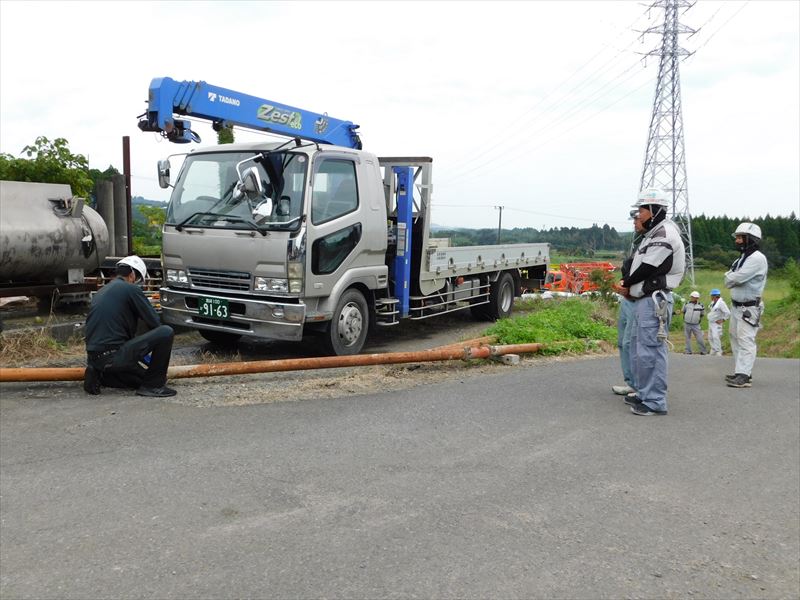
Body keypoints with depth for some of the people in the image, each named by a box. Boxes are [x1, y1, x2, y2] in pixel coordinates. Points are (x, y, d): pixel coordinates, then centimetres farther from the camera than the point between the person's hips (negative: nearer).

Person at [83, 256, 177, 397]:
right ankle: (153, 385, -4)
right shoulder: (131, 289, -5)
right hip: (114, 356, -9)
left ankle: (98, 375, 11)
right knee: (166, 332, -11)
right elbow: (154, 323, -4)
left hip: (94, 357, 9)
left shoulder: (102, 291, 21)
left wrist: (142, 354, 35)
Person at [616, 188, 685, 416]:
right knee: (639, 349, 16)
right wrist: (628, 284, 4)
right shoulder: (653, 233, 20)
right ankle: (644, 395, 25)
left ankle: (655, 402, -5)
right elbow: (639, 264, 19)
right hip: (643, 300, 11)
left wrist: (627, 282, -2)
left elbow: (648, 267, -17)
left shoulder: (664, 234, -14)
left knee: (651, 351, -9)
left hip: (655, 300, -11)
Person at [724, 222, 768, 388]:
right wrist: (733, 279, -9)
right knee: (736, 338, 13)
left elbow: (737, 278, -24)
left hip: (749, 308, -10)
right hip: (736, 306, 10)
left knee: (745, 341, -12)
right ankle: (740, 372, 22)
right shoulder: (742, 258, 16)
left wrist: (730, 278, -3)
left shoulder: (757, 258, -16)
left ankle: (743, 376, -14)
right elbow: (729, 280, 12)